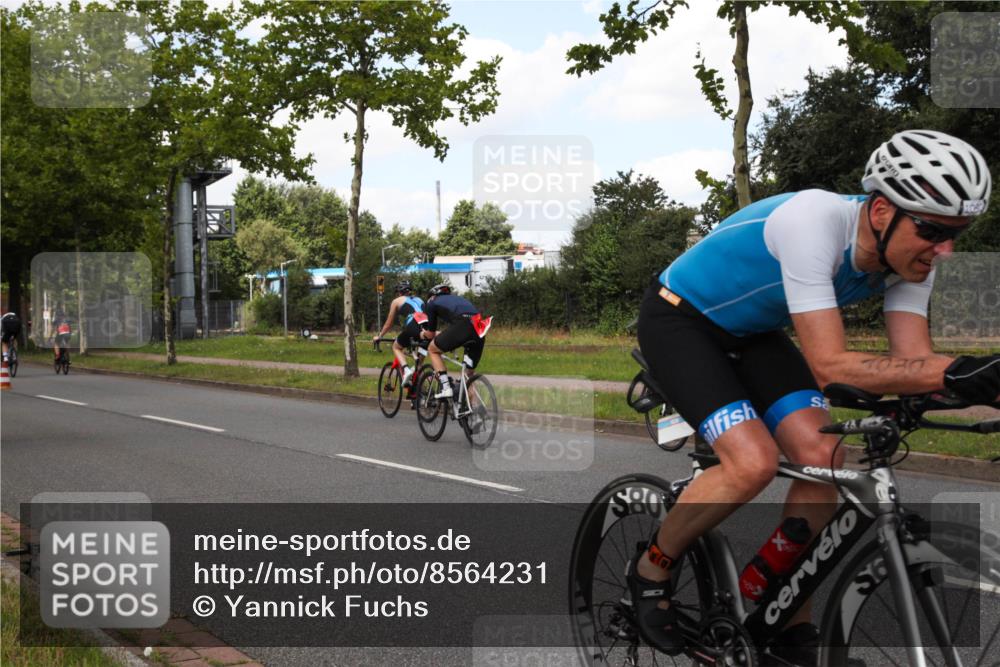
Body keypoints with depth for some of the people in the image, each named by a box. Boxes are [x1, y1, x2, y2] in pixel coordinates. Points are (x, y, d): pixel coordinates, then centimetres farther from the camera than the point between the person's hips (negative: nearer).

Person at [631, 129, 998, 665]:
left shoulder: (909, 256, -12)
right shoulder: (815, 222, -35)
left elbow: (914, 362, -16)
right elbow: (830, 367, -39)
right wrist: (949, 371, -48)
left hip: (750, 334, 7)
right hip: (678, 320, -7)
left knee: (823, 457, -11)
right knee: (754, 461, -25)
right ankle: (650, 569, 2)